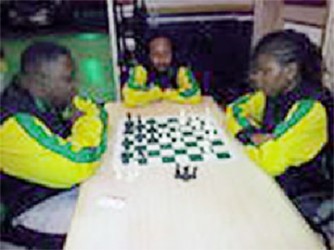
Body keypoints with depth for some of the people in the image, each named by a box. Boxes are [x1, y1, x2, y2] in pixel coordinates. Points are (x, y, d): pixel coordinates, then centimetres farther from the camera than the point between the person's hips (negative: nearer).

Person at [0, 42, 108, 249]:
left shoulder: (49, 98, -5)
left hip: (69, 183, 8)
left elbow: (97, 112, 10)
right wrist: (86, 123, -17)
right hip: (35, 209, -8)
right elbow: (76, 166, -33)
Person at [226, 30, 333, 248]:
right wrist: (252, 135, -12)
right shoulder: (274, 92, -3)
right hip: (272, 182, 7)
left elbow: (270, 160, -32)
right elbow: (236, 109, 7)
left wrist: (249, 141, -12)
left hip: (304, 203, -6)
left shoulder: (311, 109, -26)